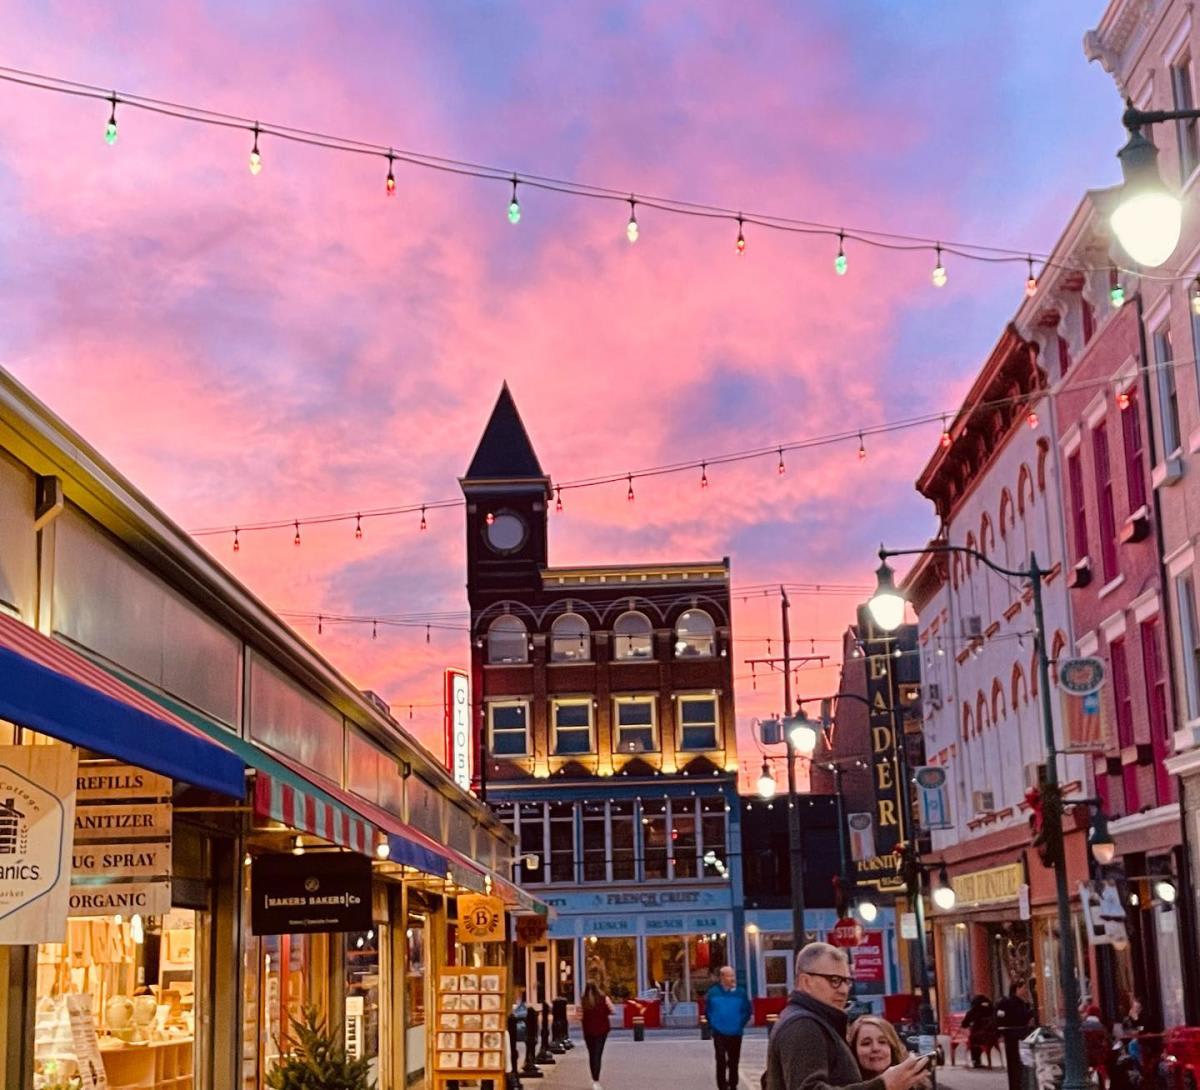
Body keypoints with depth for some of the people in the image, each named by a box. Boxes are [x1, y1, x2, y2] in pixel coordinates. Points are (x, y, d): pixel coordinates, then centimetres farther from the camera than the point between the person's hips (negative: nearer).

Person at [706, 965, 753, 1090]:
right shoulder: (713, 993, -4)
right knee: (721, 1061, -7)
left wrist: (740, 1024, -2)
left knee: (733, 1062, 12)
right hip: (719, 1034, -1)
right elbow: (707, 1011, 7)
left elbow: (747, 1011, 4)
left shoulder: (740, 993, -5)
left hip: (735, 1034, 1)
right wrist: (713, 1025, 1)